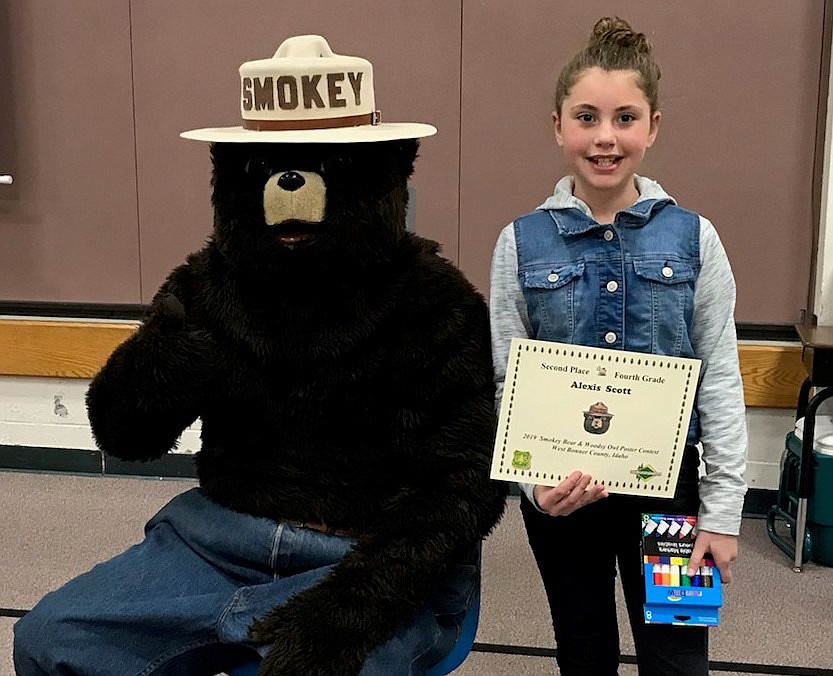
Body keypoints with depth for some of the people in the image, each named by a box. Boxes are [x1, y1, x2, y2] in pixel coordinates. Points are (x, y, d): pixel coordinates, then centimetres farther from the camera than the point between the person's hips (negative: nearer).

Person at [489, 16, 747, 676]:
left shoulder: (692, 237, -5)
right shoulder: (522, 243, -5)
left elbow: (721, 380, -3)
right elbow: (505, 382, -1)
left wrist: (723, 512, -5)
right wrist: (535, 480, -15)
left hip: (665, 480, 0)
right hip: (561, 490, 1)